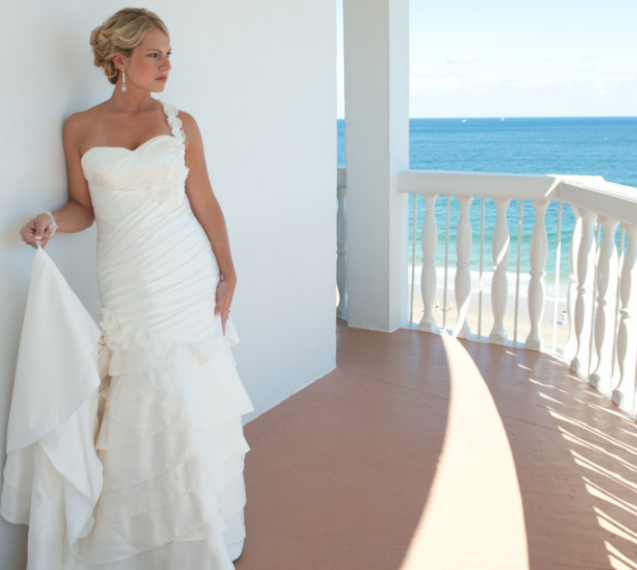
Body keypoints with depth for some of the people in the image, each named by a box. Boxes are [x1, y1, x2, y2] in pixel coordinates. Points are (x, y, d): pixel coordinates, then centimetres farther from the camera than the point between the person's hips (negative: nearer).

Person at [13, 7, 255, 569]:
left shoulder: (179, 122, 4)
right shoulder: (80, 127, 4)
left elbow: (205, 203, 4)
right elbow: (84, 206, 8)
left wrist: (228, 274, 0)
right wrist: (51, 221, -14)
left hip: (189, 276, 1)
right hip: (128, 286, 0)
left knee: (196, 402, 5)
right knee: (137, 407, 3)